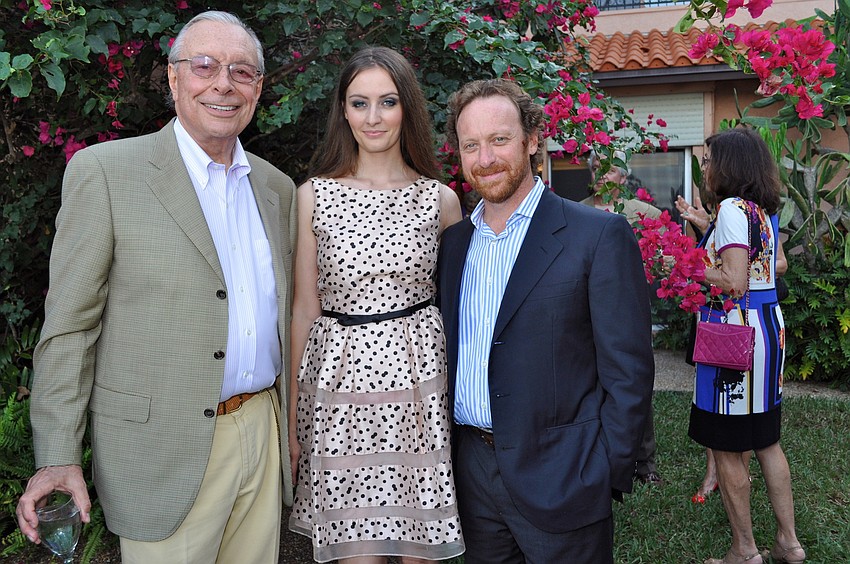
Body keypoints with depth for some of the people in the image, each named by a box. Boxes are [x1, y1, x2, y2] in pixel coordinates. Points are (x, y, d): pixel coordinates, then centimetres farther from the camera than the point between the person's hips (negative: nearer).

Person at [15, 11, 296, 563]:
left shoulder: (277, 186, 9)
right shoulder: (104, 171, -7)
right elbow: (69, 324, -8)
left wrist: (294, 424, 14)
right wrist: (57, 456, -10)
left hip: (263, 432, 5)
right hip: (165, 450, -5)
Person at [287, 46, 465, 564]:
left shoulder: (441, 200, 4)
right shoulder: (314, 195, 1)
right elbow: (305, 306, 4)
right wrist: (292, 410, 4)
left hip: (417, 375, 1)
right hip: (340, 373, 0)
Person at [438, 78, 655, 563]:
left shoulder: (600, 235, -10)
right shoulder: (454, 241, 8)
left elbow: (628, 370, -10)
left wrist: (608, 474, -12)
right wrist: (449, 454, 8)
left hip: (560, 484, -5)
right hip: (473, 476, 5)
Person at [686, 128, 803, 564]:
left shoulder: (732, 208, -16)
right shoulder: (765, 209, 12)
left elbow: (735, 283, -23)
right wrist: (707, 227, 28)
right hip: (770, 326, 9)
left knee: (727, 448, 2)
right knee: (765, 439, 18)